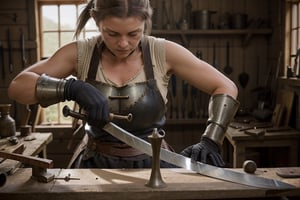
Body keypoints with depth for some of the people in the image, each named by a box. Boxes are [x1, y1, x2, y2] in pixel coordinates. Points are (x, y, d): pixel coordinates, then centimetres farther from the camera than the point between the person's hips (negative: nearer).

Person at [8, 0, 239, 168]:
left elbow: (226, 88, -3)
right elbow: (17, 87, -10)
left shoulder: (164, 53, -8)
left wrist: (209, 141, -16)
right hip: (97, 164, 2)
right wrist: (72, 88, -27)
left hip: (152, 162, -1)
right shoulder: (80, 54, -5)